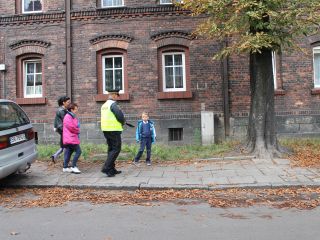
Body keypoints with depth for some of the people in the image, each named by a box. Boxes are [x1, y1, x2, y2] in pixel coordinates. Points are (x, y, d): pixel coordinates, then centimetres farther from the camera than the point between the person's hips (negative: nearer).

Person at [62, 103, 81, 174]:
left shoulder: (73, 117, 19)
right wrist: (78, 130, -4)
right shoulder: (68, 117, -13)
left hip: (72, 138, 10)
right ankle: (73, 167, -6)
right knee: (78, 151, -12)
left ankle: (65, 167, 19)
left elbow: (76, 126, 21)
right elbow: (71, 127, -19)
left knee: (68, 152, 12)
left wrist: (77, 130, 2)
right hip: (70, 138, -10)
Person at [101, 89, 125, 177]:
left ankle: (112, 169, 19)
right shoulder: (113, 104, -12)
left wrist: (121, 121, 15)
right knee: (116, 149, -4)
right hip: (114, 130, -9)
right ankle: (106, 168, -11)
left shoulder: (104, 105, 16)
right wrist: (123, 122, 1)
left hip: (105, 129, 9)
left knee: (111, 149, 14)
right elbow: (120, 115, -20)